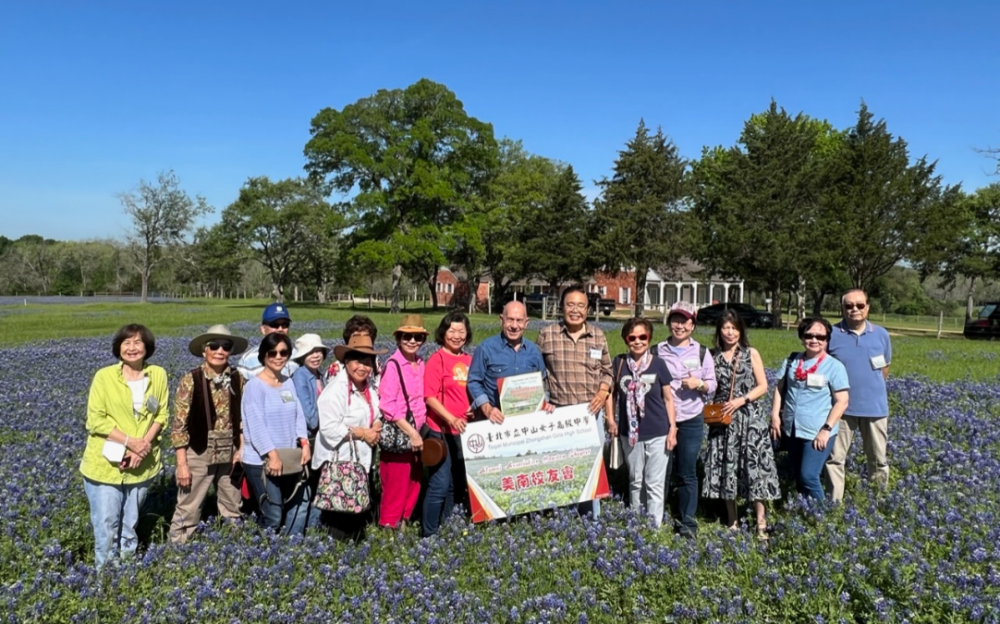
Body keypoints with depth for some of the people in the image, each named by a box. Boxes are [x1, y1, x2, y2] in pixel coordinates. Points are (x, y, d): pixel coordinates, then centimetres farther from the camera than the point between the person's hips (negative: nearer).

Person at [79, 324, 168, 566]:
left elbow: (161, 415, 2)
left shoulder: (158, 375, -2)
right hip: (105, 465, -3)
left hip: (142, 465, 3)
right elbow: (96, 421, -11)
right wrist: (131, 441, -18)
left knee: (131, 524, 17)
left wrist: (144, 445, -13)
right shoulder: (104, 376, -10)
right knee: (106, 524, 3)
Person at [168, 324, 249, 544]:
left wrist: (242, 450, 1)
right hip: (199, 454, -4)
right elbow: (179, 425, -10)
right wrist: (182, 464, -11)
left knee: (232, 511, 14)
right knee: (188, 511, 2)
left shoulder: (237, 379, 2)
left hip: (229, 454, 4)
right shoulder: (191, 380, -11)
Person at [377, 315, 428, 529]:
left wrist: (420, 432, 7)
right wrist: (411, 432, -18)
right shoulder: (393, 365, -12)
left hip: (416, 434, 7)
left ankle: (404, 523, 26)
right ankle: (388, 526, 13)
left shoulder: (421, 365, 8)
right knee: (396, 486, -2)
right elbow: (387, 406, -18)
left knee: (414, 484, 11)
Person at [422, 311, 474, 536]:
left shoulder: (469, 360, 8)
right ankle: (429, 532, 9)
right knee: (440, 483, -5)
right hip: (441, 431, -7)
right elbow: (429, 397, -16)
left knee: (457, 482, 17)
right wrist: (451, 419, -25)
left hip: (463, 430, 7)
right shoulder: (436, 360, -10)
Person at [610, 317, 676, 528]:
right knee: (635, 481, 16)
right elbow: (611, 392, 10)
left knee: (655, 484, 3)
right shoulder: (619, 362, -1)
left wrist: (673, 429, -4)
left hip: (657, 434, -2)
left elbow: (668, 399, -1)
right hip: (630, 433, 2)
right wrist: (611, 419, 2)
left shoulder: (658, 364, -5)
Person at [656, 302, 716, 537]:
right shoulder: (658, 351, 5)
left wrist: (699, 384, -15)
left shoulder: (702, 352, 5)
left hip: (691, 421, 0)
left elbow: (712, 386, 6)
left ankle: (688, 521, 12)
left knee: (688, 473, 3)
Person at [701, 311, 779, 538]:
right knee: (725, 466, 5)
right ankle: (732, 520, 18)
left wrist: (741, 400, -14)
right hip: (723, 418, 2)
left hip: (749, 418, -2)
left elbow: (763, 386, -1)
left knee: (754, 465, -5)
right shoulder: (713, 356, 6)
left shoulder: (751, 353, 1)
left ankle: (760, 519, 6)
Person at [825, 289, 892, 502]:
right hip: (842, 407, -2)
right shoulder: (832, 334, -8)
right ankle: (834, 502, 16)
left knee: (878, 458, 14)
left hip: (874, 406, 2)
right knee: (835, 458, 4)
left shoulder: (881, 335, 0)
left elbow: (884, 368, 13)